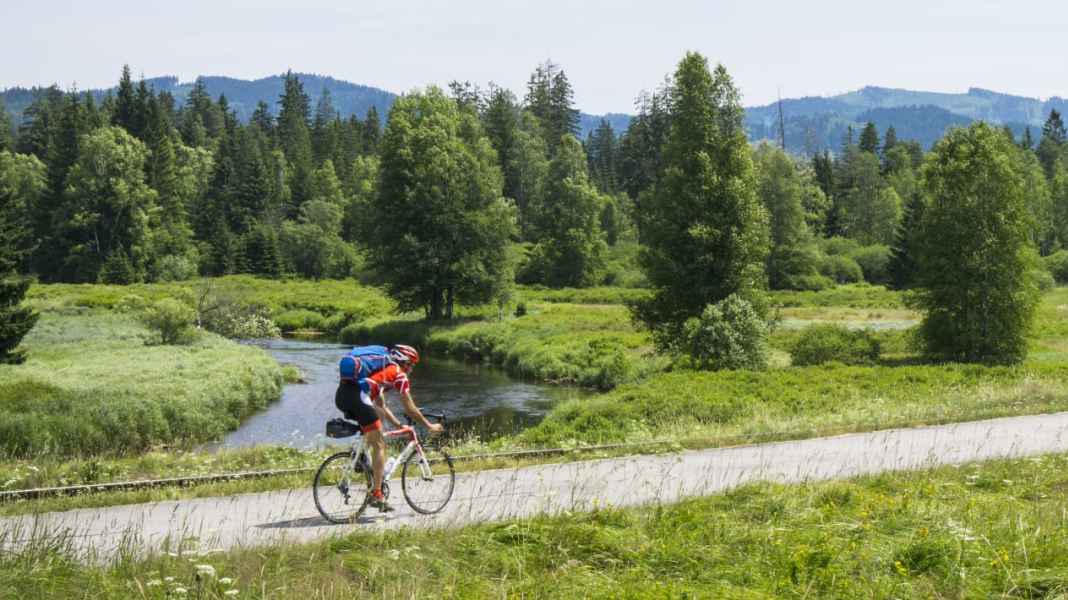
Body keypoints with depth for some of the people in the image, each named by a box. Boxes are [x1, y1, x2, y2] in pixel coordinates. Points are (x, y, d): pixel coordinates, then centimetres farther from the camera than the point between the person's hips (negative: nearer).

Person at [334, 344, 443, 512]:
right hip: (357, 396, -8)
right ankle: (377, 494, -5)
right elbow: (410, 409, 14)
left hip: (341, 395, 8)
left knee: (380, 414, 31)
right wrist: (429, 426, 25)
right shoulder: (399, 373, 13)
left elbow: (382, 407, 42)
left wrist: (400, 426, 45)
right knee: (379, 445, 0)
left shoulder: (381, 369, 36)